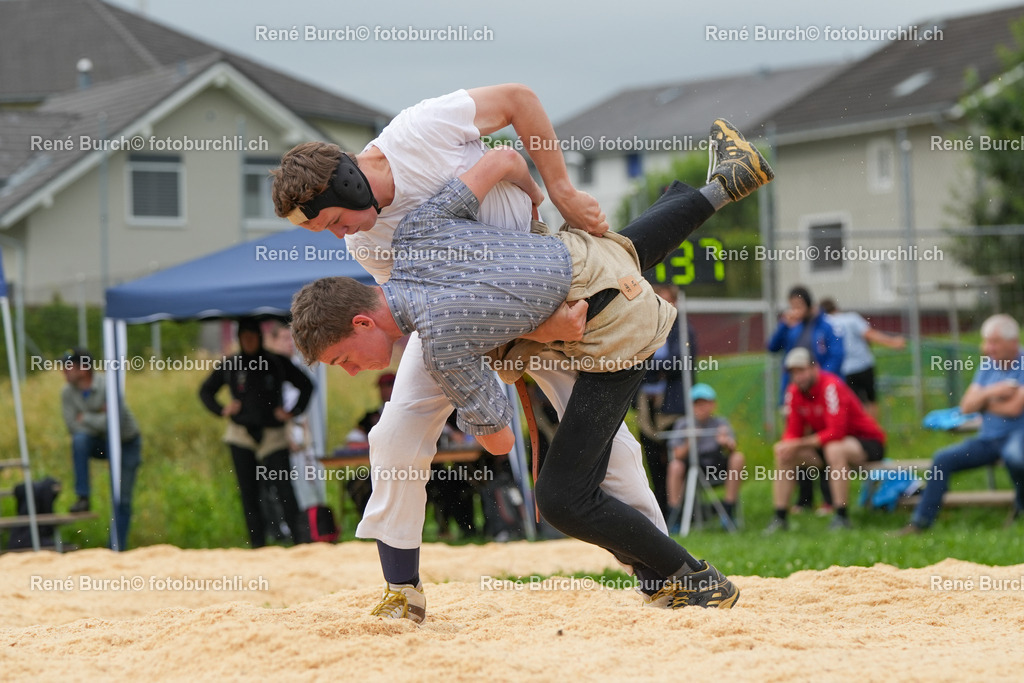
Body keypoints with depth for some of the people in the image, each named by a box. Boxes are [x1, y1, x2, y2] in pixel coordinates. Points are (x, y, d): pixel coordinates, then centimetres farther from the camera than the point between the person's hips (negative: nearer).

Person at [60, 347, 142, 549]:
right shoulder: (68, 392, -12)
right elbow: (73, 427, -13)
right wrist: (99, 419, -21)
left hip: (126, 443, -3)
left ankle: (117, 548, 3)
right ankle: (83, 498, -24)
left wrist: (86, 418, -21)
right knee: (80, 439, -31)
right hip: (101, 442, 3)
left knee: (122, 500, -5)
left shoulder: (107, 386, -26)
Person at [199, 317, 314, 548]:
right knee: (249, 494, 2)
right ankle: (257, 544, 7)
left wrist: (293, 411, 2)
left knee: (285, 490, -13)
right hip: (242, 437, 2)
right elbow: (205, 390, 20)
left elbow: (306, 385, 12)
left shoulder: (277, 363, 4)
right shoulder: (229, 366, 7)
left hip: (273, 436, -2)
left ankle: (300, 538, -11)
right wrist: (221, 410, 5)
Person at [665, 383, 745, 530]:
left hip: (717, 467, 1)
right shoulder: (682, 424, -3)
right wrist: (688, 444, -33)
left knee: (738, 458, -23)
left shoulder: (721, 423, 0)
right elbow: (677, 454, -13)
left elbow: (732, 447, -15)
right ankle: (675, 514, -22)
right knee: (675, 465, -30)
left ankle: (729, 510, -17)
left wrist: (726, 442, -38)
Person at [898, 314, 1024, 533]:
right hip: (989, 438, 6)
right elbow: (966, 406, 5)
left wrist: (983, 401, -1)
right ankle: (920, 522, -4)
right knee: (943, 459, -9)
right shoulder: (987, 364, 10)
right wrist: (989, 393, -15)